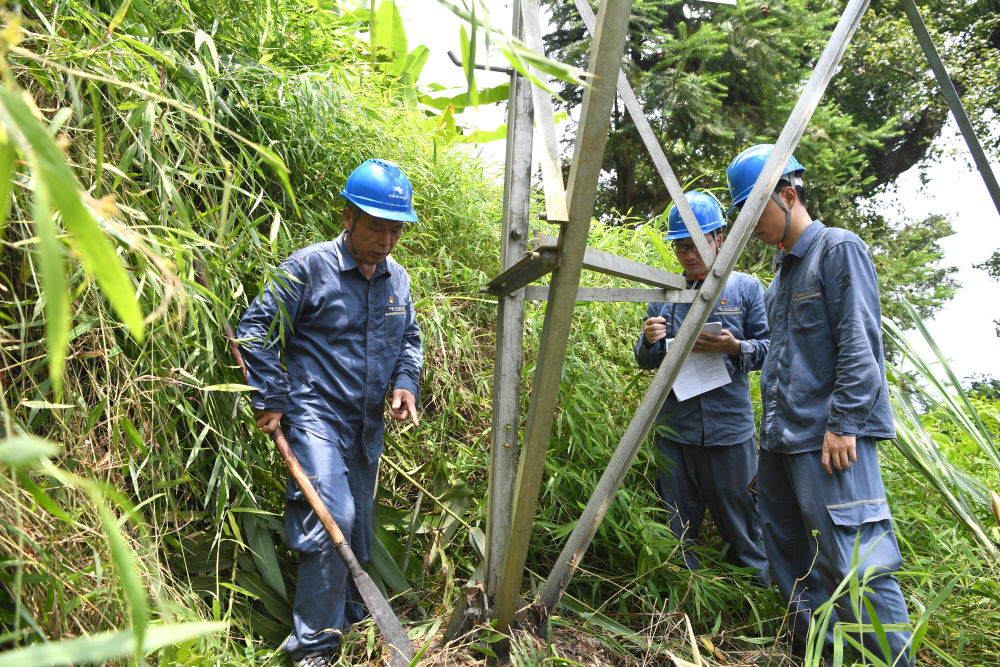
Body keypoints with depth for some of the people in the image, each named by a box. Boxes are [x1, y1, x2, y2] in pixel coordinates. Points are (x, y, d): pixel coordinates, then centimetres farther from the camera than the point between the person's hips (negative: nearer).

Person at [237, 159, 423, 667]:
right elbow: (257, 329, -9)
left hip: (368, 425, 7)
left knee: (357, 527, 15)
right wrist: (270, 401, -9)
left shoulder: (396, 278, 9)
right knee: (331, 517, -17)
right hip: (315, 415, -6)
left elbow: (410, 336, 22)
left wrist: (405, 383, 4)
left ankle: (347, 621, 35)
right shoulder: (309, 267, -11)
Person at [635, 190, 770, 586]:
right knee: (678, 531, 11)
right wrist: (649, 342, -9)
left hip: (730, 430, -2)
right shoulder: (664, 294, 10)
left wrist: (736, 348, -18)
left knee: (741, 527, 8)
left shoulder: (746, 288, 4)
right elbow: (646, 361, 14)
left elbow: (768, 347, 2)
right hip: (675, 431, 3)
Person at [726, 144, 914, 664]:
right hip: (783, 439, 10)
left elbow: (858, 346, -14)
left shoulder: (839, 250, -5)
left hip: (829, 439, -9)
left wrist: (842, 422, -20)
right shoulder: (782, 273, 20)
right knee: (790, 556, 15)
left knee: (854, 567, -12)